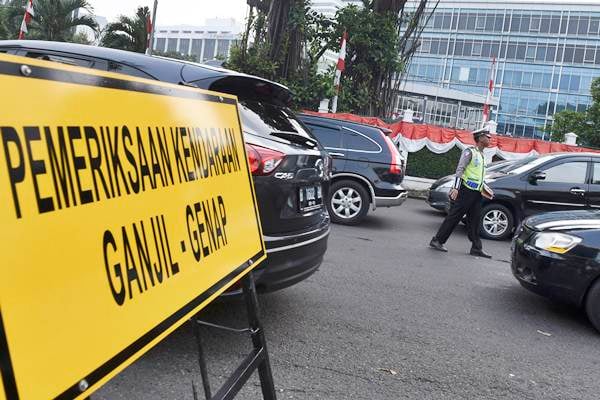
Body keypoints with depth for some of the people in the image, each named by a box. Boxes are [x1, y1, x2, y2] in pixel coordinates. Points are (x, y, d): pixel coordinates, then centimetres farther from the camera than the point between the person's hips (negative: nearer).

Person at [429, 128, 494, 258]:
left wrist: (484, 187, 17)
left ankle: (476, 248, 12)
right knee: (453, 217, -6)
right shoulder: (469, 152, -7)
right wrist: (456, 188, -23)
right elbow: (460, 170, -15)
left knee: (474, 221, 8)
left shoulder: (481, 154, 18)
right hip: (466, 191, -8)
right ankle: (437, 240, 1)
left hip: (476, 192, 8)